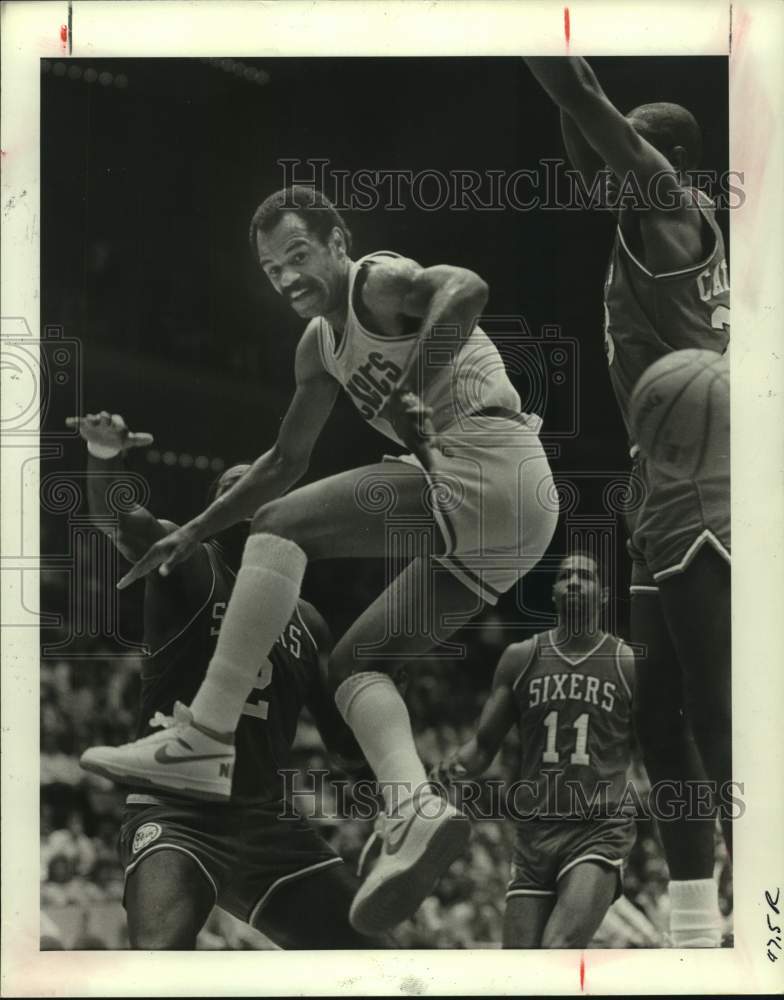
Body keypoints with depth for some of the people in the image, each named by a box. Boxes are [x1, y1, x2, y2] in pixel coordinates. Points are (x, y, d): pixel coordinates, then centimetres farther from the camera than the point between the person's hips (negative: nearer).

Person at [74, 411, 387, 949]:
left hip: (269, 821, 6)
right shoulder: (186, 563, 2)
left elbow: (350, 744, 19)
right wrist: (105, 457, -40)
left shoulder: (305, 622, 17)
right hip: (176, 812, -6)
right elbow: (117, 520, -19)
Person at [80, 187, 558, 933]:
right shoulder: (319, 347, 24)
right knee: (356, 661, 9)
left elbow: (468, 288, -25)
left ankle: (205, 740, -18)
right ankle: (415, 811, -16)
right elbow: (286, 461, 35)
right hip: (517, 517, 10)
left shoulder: (378, 283, -2)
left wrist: (410, 394, -26)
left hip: (488, 463, -10)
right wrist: (194, 532, 34)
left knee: (284, 523, -13)